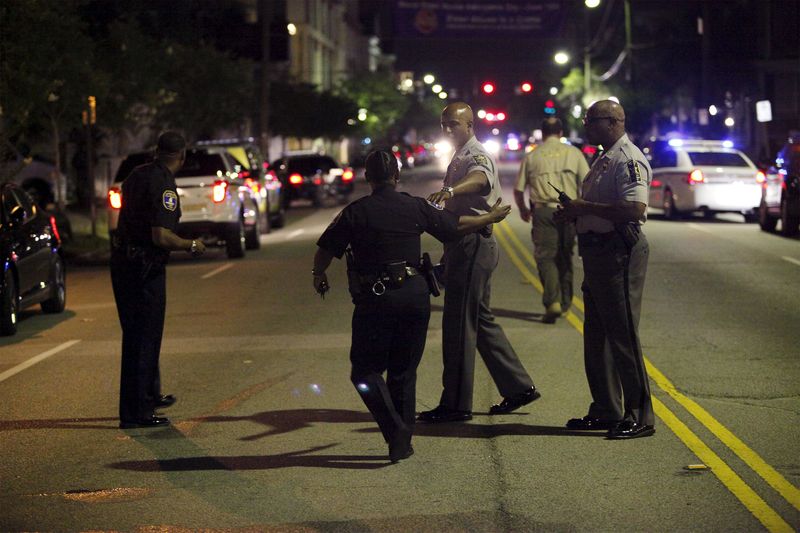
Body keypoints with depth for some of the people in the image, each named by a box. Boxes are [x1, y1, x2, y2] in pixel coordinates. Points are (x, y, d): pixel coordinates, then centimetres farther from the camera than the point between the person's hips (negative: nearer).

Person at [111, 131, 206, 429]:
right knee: (143, 338, -2)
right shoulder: (164, 186, -19)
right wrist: (191, 246, -10)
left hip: (122, 261, 9)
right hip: (145, 268, -9)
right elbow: (161, 237, -26)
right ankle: (135, 413, 1)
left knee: (137, 334, 22)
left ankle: (150, 395, 38)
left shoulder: (137, 175, 8)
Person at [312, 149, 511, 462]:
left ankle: (395, 432, -12)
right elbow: (456, 226, 15)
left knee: (366, 370, 5)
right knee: (404, 372, 14)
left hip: (374, 299, -3)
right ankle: (403, 443, 16)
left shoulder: (355, 213, -4)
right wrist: (491, 217, 32)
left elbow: (325, 250, 2)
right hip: (415, 295, 3)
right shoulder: (416, 208, 3)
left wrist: (319, 276, 24)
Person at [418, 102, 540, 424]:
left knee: (459, 324, -7)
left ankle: (456, 404, -1)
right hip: (464, 245, 11)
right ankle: (518, 387, 22)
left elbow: (478, 179, -39)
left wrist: (449, 191, -59)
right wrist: (448, 253, 28)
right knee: (479, 321, 16)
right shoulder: (459, 159, 20)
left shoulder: (477, 156, -13)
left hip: (472, 246, -11)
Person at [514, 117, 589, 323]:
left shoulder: (532, 156, 7)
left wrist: (523, 209, 27)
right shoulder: (573, 153, 8)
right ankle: (565, 303, 19)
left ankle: (553, 301, -19)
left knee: (545, 256, -2)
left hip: (543, 211, -2)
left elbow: (518, 190, 9)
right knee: (565, 257, 14)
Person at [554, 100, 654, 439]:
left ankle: (640, 417, -3)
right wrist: (574, 211, 8)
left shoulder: (628, 160, -14)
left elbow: (635, 208, -27)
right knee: (596, 337, 15)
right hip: (597, 254, 11)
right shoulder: (605, 159, 18)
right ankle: (606, 411, 24)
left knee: (623, 336, -8)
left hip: (619, 254, -11)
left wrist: (586, 207, -20)